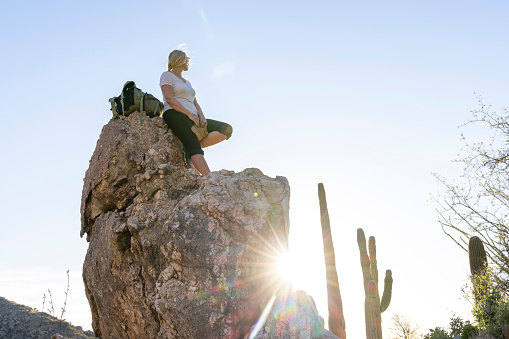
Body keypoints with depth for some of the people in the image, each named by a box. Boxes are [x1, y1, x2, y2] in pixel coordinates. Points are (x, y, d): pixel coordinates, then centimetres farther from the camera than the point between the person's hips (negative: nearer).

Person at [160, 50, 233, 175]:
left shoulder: (187, 82, 33)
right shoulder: (167, 75, 10)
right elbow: (169, 99, -6)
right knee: (194, 146, -30)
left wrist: (201, 116, 1)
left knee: (226, 129, -10)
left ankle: (190, 151, -22)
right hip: (175, 115, -8)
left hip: (192, 119, 8)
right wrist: (189, 114, -15)